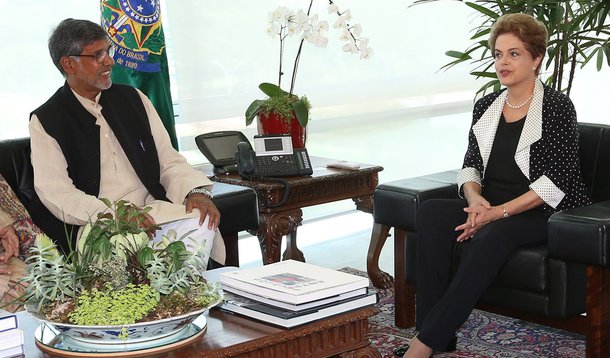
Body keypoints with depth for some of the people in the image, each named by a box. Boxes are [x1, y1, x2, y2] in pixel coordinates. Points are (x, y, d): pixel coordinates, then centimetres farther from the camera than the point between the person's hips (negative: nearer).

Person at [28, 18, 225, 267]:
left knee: (202, 221, -25)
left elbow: (169, 160, 14)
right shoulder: (46, 121, 3)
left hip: (154, 209, 4)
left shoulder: (132, 98, 16)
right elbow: (55, 191, -8)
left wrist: (196, 191, -8)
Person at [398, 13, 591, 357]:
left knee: (495, 234, -37)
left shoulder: (557, 107, -6)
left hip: (544, 213, -6)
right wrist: (474, 199, -10)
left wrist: (500, 211, -20)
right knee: (431, 211, -23)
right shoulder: (486, 106, 12)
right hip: (491, 210, 6)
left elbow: (557, 180, -13)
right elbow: (471, 164, 13)